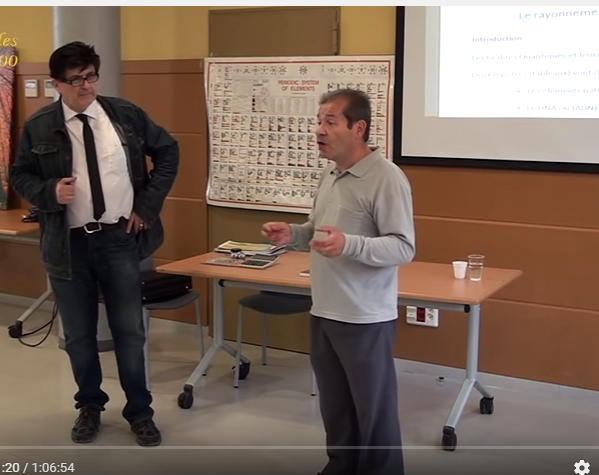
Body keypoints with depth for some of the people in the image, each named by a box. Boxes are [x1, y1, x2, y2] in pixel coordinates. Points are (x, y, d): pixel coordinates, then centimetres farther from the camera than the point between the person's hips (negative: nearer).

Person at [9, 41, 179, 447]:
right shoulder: (39, 126, -2)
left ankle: (140, 412, 25)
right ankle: (90, 406, 33)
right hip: (69, 243, 0)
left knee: (130, 331, 8)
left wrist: (149, 203, 1)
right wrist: (49, 191, -16)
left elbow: (168, 151, 9)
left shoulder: (126, 114, 0)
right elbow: (20, 176, 6)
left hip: (120, 239, 0)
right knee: (79, 334, 11)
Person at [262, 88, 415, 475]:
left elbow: (404, 248, -20)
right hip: (324, 312, 9)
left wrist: (349, 245, -33)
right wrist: (293, 234, 2)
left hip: (366, 319, -8)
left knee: (374, 410, 6)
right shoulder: (330, 175, 11)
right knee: (334, 404, 20)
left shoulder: (386, 178, -16)